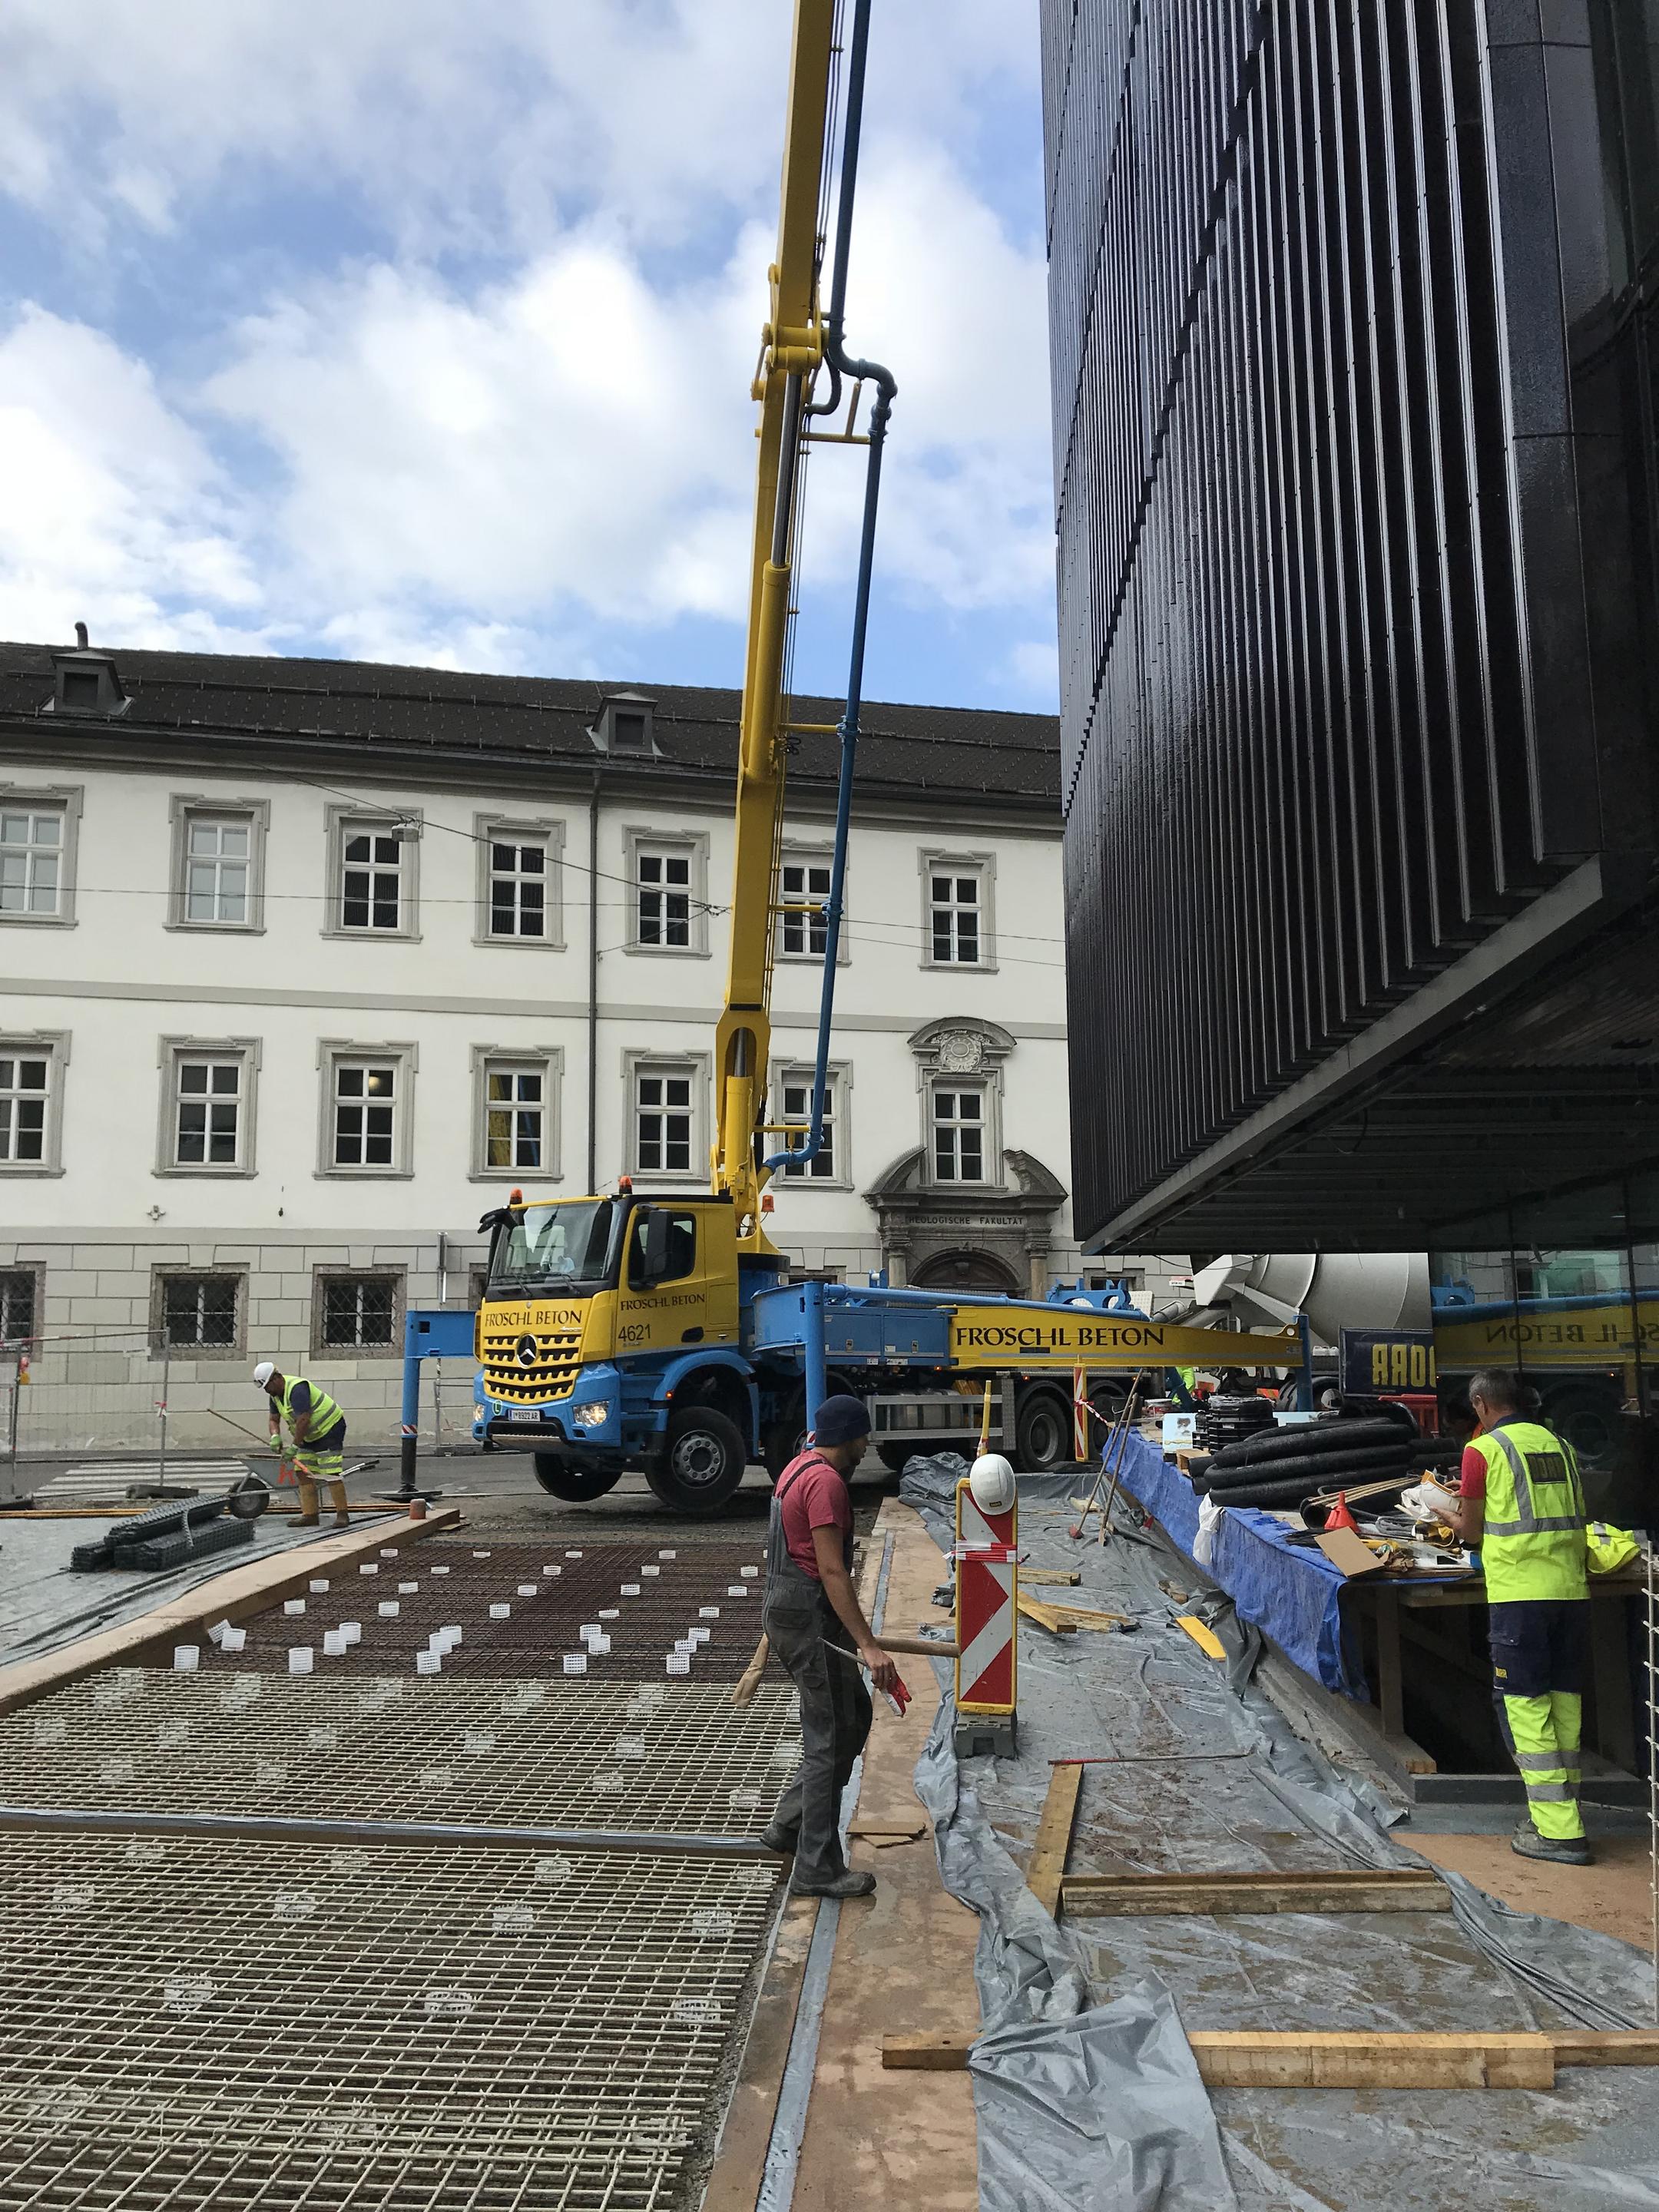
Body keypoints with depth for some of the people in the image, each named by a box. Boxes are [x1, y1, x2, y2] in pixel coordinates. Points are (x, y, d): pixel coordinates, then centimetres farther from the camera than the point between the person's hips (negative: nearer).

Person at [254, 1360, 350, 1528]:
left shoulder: (297, 1389, -27)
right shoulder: (275, 1394, 5)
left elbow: (303, 1421, -30)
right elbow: (274, 1419, 12)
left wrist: (294, 1446, -24)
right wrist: (275, 1436, -9)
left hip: (330, 1428, -10)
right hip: (311, 1435, 10)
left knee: (331, 1474, -15)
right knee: (302, 1473, 3)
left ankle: (342, 1515, -11)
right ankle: (310, 1515, 6)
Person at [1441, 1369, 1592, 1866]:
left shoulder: (1483, 1449, -4)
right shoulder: (1559, 1444, 12)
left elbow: (1472, 1531, 2)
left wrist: (1450, 1514, 24)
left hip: (1519, 1593, -6)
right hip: (1572, 1589, 6)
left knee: (1526, 1707, 0)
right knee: (1564, 1702, 14)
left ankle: (1558, 1832, -1)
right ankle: (1561, 1810, 23)